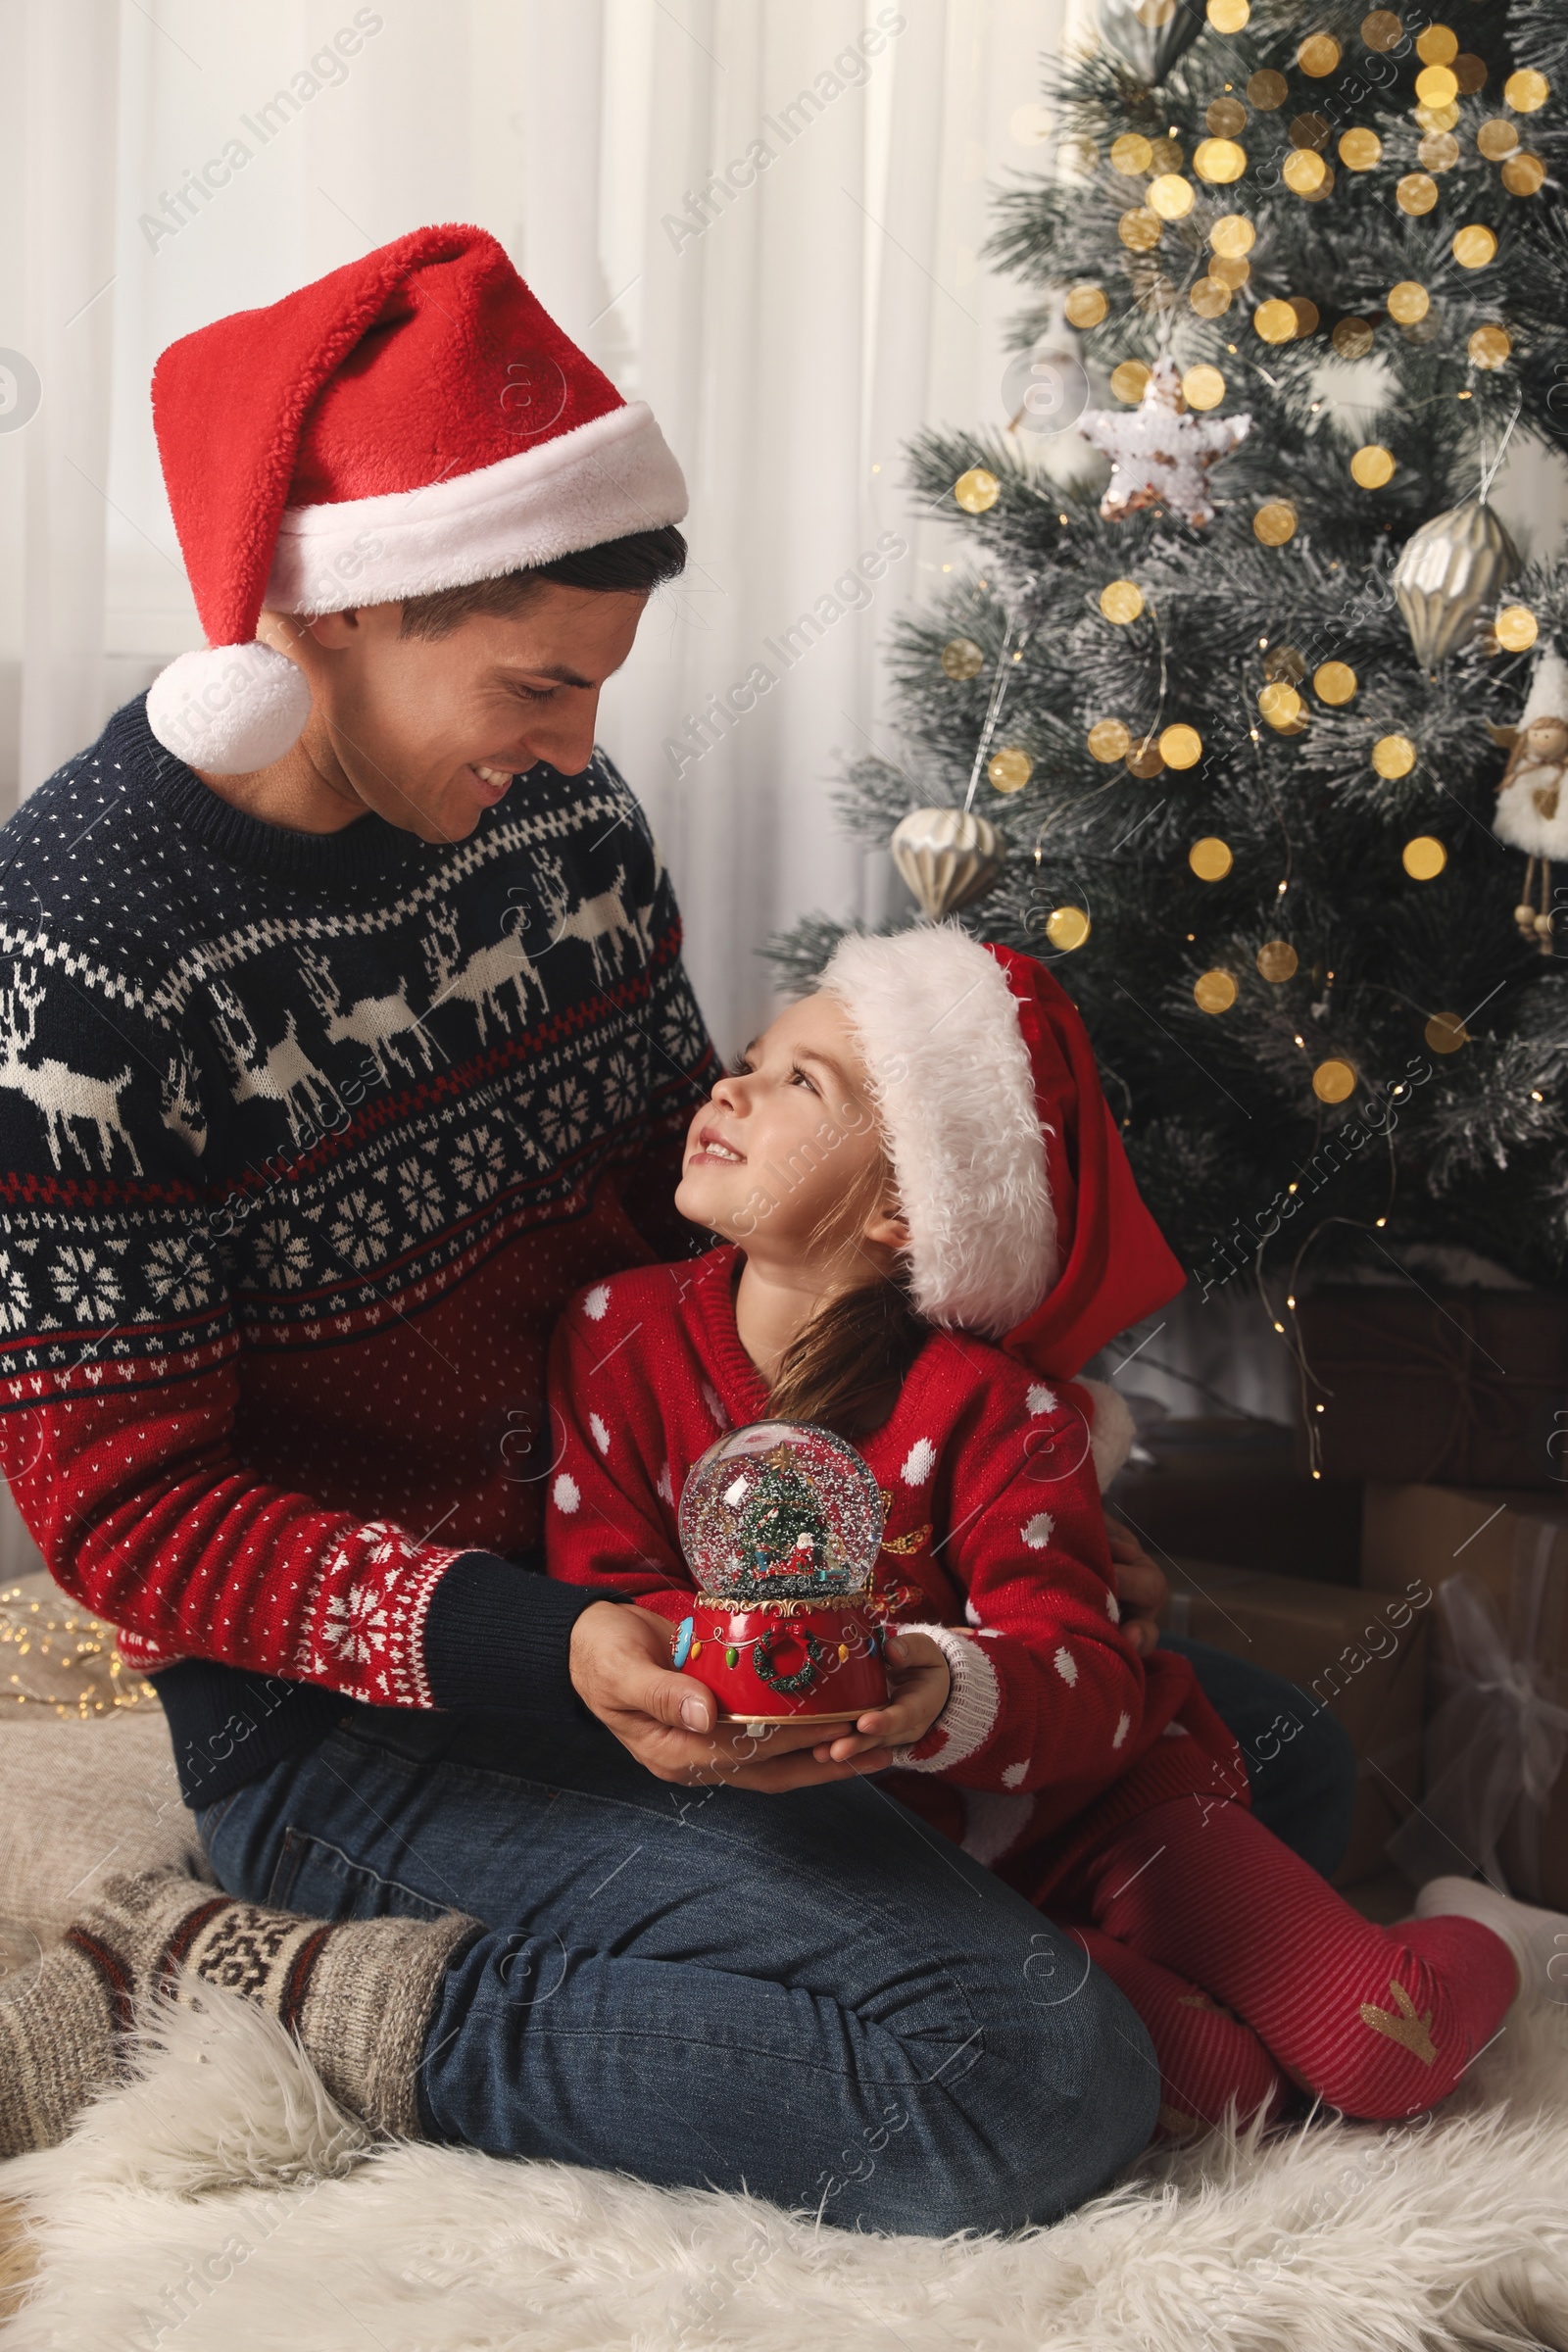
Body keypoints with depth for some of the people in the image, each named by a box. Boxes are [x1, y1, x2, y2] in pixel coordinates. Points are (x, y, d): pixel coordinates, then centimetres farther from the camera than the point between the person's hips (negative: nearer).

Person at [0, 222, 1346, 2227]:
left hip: (633, 1583, 9)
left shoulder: (553, 804, 1)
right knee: (1037, 2084, -23)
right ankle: (259, 1989, -11)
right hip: (356, 1716, -8)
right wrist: (537, 1654, -31)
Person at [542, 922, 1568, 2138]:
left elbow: (1086, 1689, -19)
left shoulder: (991, 1407, -13)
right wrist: (728, 1655, -27)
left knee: (1378, 2048, -13)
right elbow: (597, 1594, -5)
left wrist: (942, 1693, -42)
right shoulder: (618, 1334, -4)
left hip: (1078, 1797, -1)